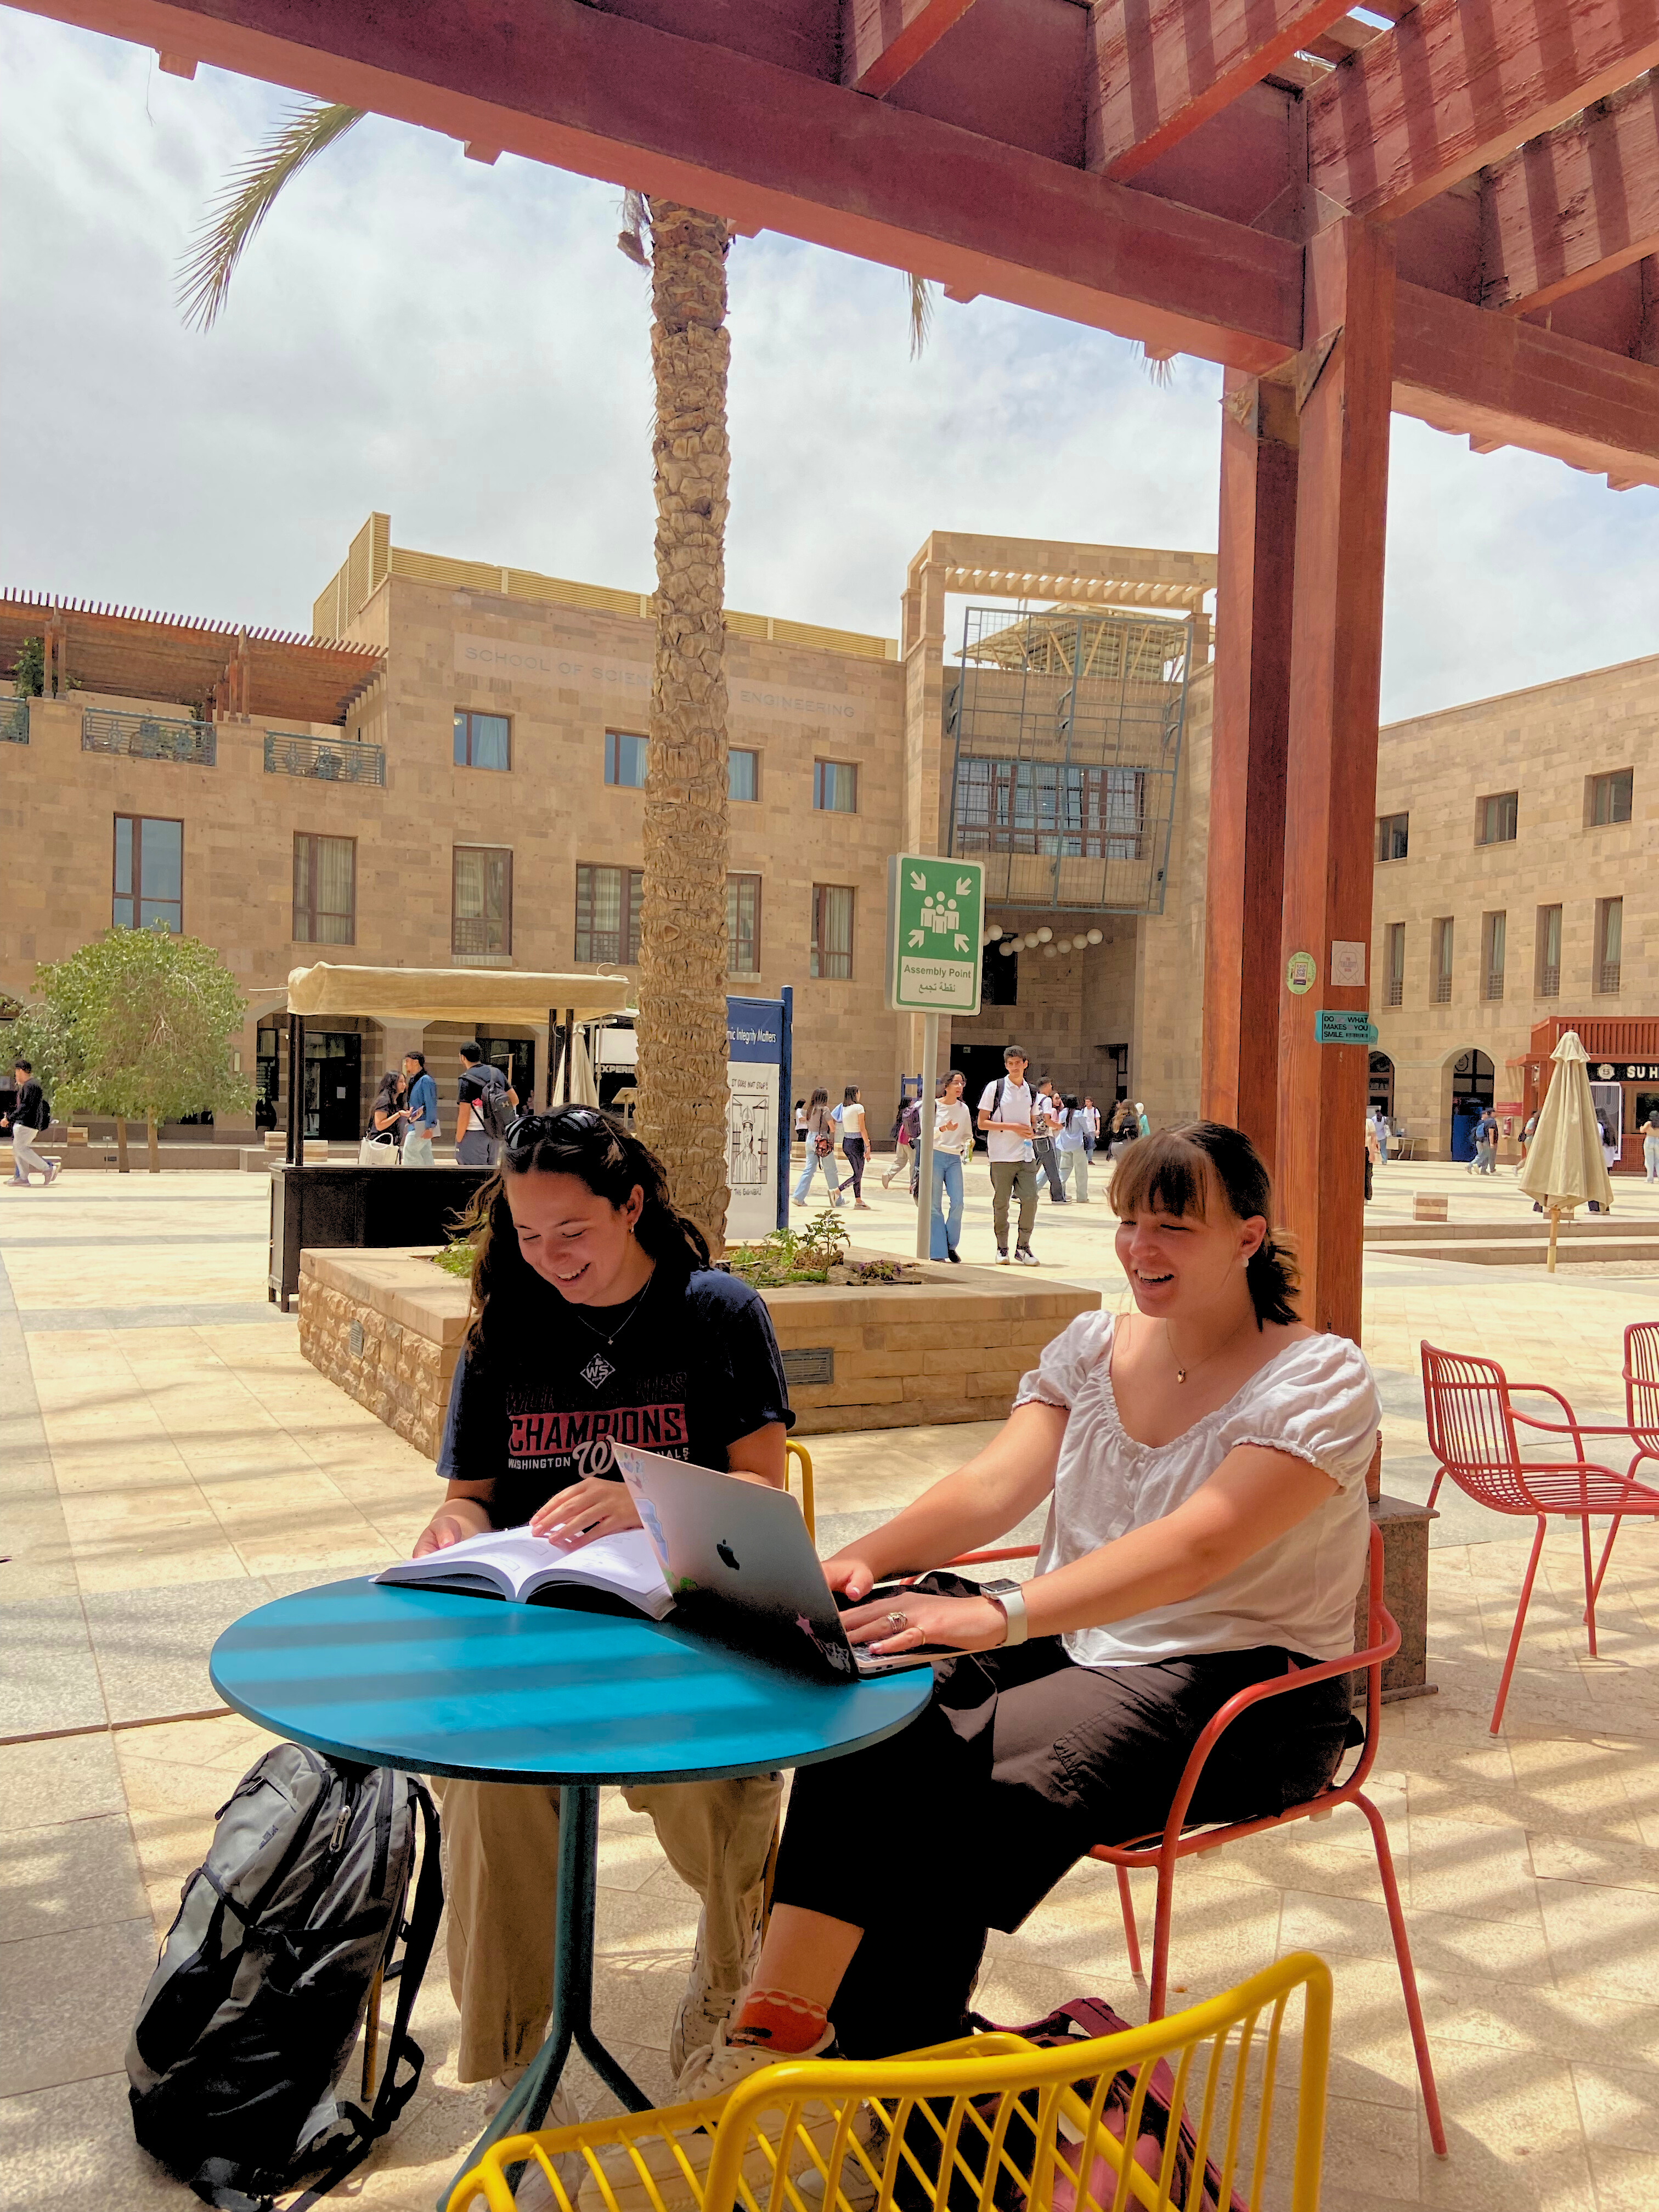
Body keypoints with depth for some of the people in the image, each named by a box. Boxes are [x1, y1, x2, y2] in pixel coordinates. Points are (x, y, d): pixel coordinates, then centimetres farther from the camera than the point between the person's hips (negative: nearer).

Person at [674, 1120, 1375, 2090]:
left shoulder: (1321, 1379, -11)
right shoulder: (1093, 1345, 8)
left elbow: (1197, 1545, -27)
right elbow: (994, 1484, -4)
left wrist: (1002, 1615, -41)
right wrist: (859, 1560, -24)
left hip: (1241, 1690, -5)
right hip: (1076, 1649, 6)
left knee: (970, 1775, -29)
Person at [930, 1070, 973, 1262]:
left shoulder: (963, 1109, 12)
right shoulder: (934, 1106, 0)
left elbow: (967, 1136, 19)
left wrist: (969, 1143, -3)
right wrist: (944, 1129, -23)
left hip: (955, 1159, 3)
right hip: (935, 1156, -3)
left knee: (957, 1203, -10)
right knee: (935, 1205, -4)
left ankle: (951, 1246, 8)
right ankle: (937, 1253, 1)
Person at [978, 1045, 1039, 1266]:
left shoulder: (1030, 1090, 12)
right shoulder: (995, 1088, -2)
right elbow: (982, 1123, -5)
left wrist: (1029, 1132, 3)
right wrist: (1012, 1127, -12)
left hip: (1026, 1155, 4)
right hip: (1002, 1156, -4)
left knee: (1030, 1198, -5)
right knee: (1001, 1202, 1)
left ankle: (1023, 1247, 8)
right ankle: (1002, 1248, 13)